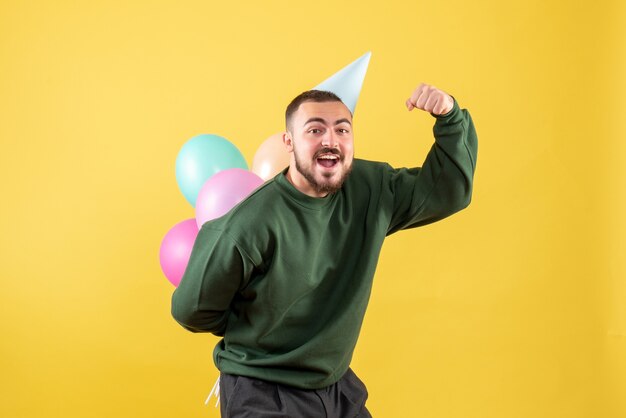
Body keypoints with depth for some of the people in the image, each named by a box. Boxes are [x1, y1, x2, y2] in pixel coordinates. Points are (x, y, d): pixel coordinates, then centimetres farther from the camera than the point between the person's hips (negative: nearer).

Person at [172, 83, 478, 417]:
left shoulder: (371, 188, -7)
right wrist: (250, 334, 4)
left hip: (339, 386, 6)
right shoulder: (252, 223, -25)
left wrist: (450, 116, -16)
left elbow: (448, 190, -1)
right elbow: (193, 308, -13)